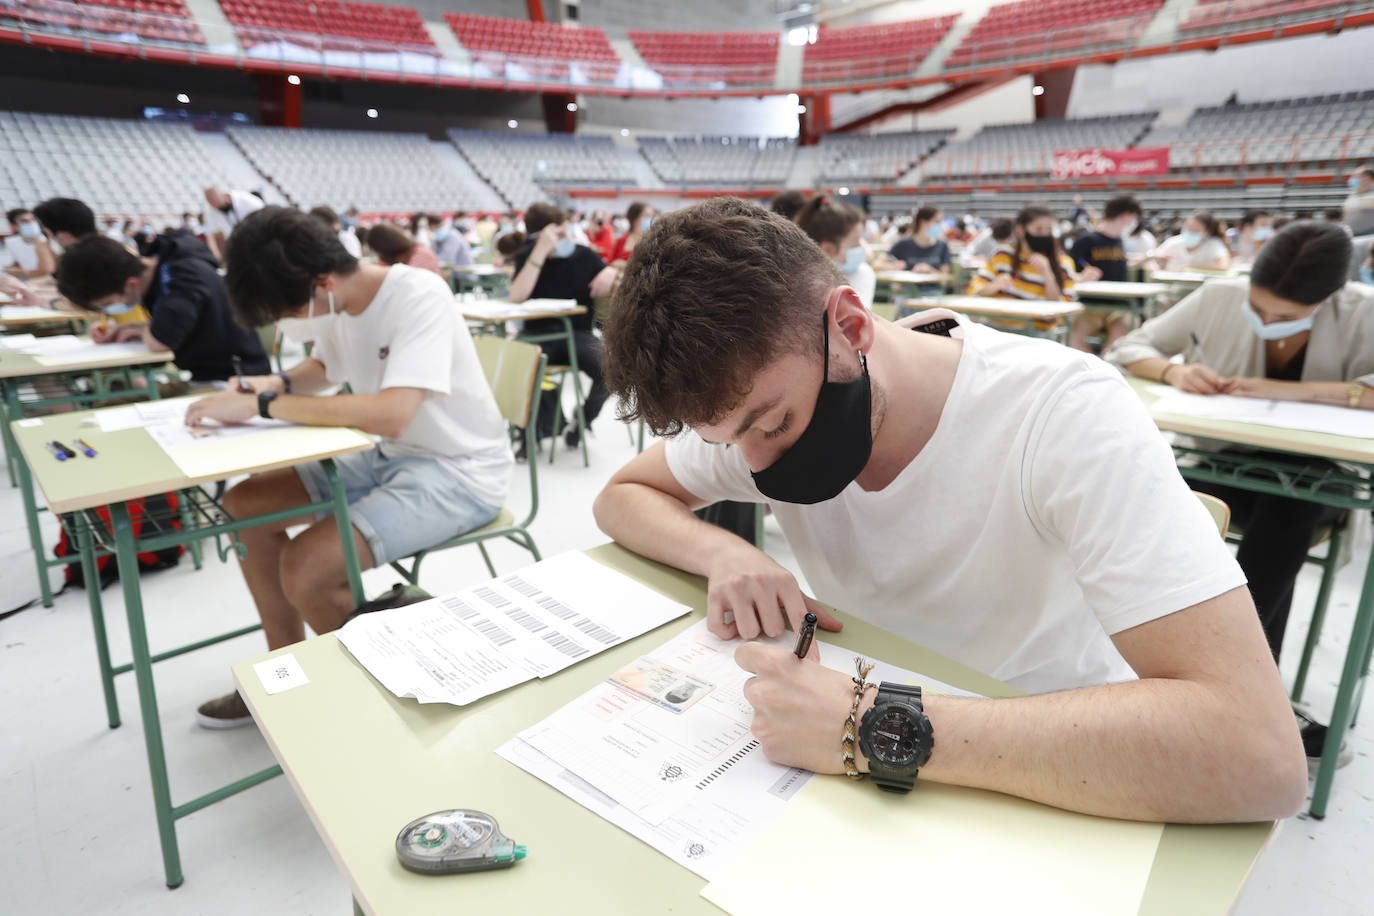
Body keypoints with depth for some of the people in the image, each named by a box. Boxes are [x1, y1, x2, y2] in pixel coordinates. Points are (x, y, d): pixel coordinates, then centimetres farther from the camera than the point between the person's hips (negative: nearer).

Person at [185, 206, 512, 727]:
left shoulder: (418, 297, -23)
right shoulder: (334, 303, 1)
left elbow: (391, 414, -35)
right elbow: (326, 366, 23)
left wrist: (264, 405, -25)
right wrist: (278, 383, 0)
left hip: (458, 473, -9)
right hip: (387, 457, 9)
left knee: (305, 569, -23)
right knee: (245, 506, 7)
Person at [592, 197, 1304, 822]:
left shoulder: (1065, 412, -24)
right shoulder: (756, 396, -10)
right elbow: (622, 496, 3)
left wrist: (873, 727, -34)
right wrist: (723, 554, -17)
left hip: (1057, 784, -2)